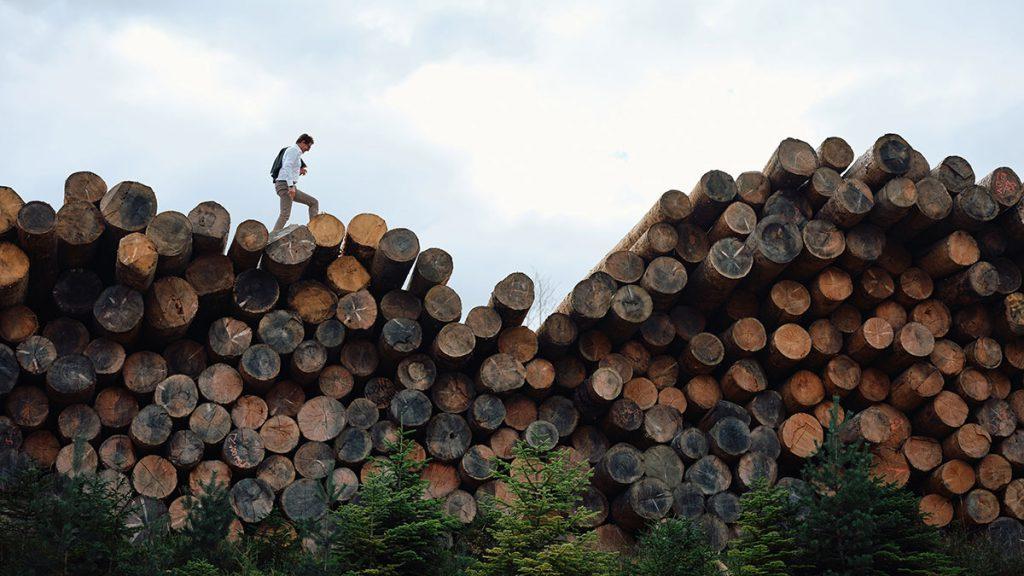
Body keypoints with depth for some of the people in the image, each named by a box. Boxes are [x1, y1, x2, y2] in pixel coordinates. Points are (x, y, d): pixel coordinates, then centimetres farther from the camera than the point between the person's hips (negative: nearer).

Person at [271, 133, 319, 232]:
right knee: (285, 215, -17)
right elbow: (287, 167, -21)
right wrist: (291, 186, -28)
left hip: (288, 186, 10)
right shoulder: (294, 150, -6)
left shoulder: (295, 151, 25)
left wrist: (299, 172, 15)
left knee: (314, 202, 10)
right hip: (285, 184, -10)